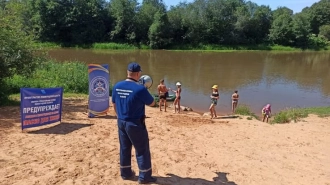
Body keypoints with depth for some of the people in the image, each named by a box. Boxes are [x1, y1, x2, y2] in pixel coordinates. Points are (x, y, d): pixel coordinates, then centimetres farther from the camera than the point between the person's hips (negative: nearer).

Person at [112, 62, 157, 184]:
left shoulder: (117, 86, 0)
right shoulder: (140, 89, -20)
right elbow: (151, 103, -6)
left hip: (121, 122, 7)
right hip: (135, 124, -6)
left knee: (124, 148, 18)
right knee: (142, 150, 7)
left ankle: (125, 173, 31)